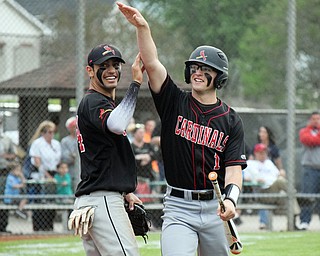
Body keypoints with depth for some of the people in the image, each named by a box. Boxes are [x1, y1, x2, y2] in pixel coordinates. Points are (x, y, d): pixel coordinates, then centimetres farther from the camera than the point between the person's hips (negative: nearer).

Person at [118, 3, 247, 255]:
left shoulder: (231, 120, 4)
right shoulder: (175, 102, 4)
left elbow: (234, 168, -5)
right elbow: (151, 64, -10)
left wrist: (230, 199, -25)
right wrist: (143, 27, -25)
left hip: (215, 207, 2)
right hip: (178, 207, -2)